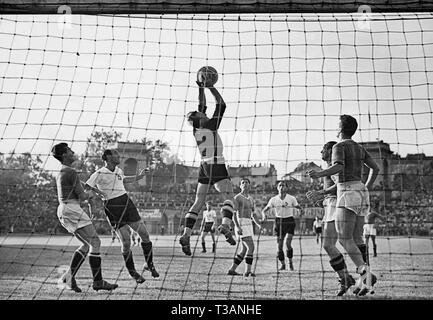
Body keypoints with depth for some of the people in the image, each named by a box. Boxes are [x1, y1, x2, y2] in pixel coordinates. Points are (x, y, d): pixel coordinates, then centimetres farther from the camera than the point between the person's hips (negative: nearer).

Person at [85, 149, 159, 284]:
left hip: (127, 203, 6)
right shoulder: (99, 174, -9)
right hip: (113, 209, -6)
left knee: (144, 234, 1)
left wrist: (139, 176, 31)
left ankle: (150, 265, 21)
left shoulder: (119, 170, 12)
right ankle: (133, 273, 10)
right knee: (126, 242, -10)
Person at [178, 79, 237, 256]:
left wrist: (201, 88, 24)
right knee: (229, 196, -8)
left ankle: (186, 235, -4)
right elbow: (221, 104, -1)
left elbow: (202, 106, 20)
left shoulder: (196, 129, 7)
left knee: (198, 202, 6)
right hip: (217, 167, -6)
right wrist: (210, 86, 4)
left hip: (204, 167, 6)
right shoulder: (211, 125, -9)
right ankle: (225, 224, -33)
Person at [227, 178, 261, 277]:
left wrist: (258, 224, 3)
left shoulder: (251, 199, 18)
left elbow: (253, 216, 20)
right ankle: (248, 271, -12)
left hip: (248, 224, 8)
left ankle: (232, 270, 15)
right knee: (251, 247, -16)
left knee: (245, 250, 9)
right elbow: (234, 213, -14)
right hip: (241, 225, -8)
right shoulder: (237, 197, -6)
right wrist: (237, 227, -25)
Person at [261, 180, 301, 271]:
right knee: (280, 246, 2)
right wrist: (264, 215, -22)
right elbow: (264, 210, 0)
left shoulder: (291, 198, -4)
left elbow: (299, 208, 0)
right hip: (279, 222, 2)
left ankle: (290, 262, 7)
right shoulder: (273, 199, 0)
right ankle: (283, 264, 19)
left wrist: (300, 210, -24)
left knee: (288, 243, -15)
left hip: (289, 221, -2)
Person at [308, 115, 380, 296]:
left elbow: (338, 167, -26)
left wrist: (320, 174, -40)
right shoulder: (359, 148, 17)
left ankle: (364, 272, -22)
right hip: (360, 194, 8)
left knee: (344, 239, -8)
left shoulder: (339, 146, -7)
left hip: (348, 195, -8)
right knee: (356, 238, 10)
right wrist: (366, 189, 30)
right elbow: (375, 168, 21)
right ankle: (364, 277, 4)